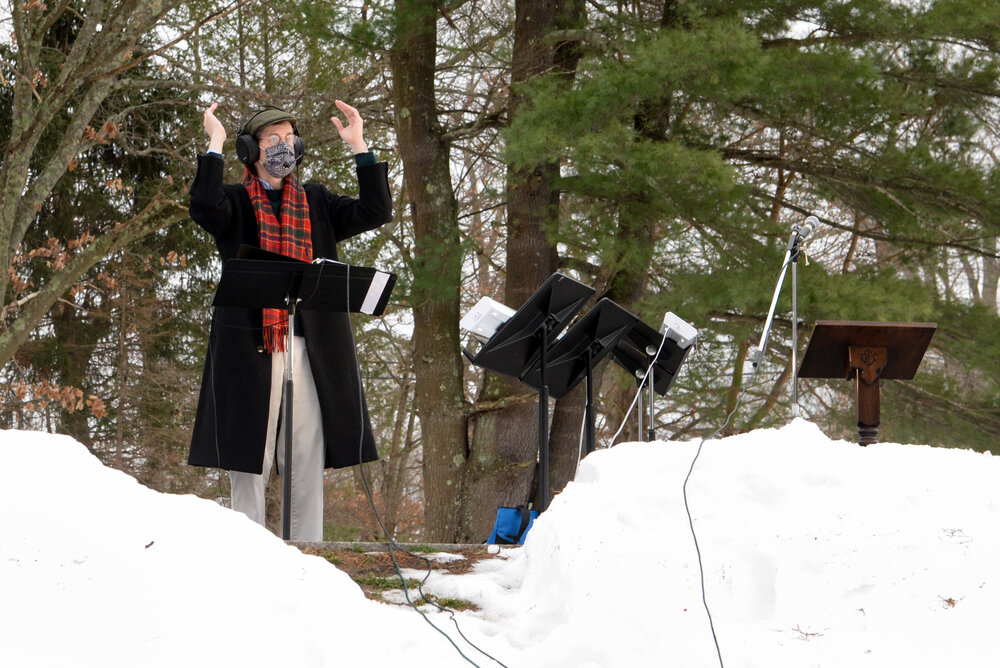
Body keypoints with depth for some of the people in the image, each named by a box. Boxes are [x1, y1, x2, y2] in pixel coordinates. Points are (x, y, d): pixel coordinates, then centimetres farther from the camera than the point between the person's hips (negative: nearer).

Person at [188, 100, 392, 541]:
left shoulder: (315, 202, 16)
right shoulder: (234, 202, 6)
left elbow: (375, 212, 4)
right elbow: (203, 209, -17)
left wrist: (359, 148, 0)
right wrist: (214, 145, -12)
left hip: (312, 347, 3)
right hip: (250, 346, -3)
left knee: (308, 462, 4)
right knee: (249, 462, 0)